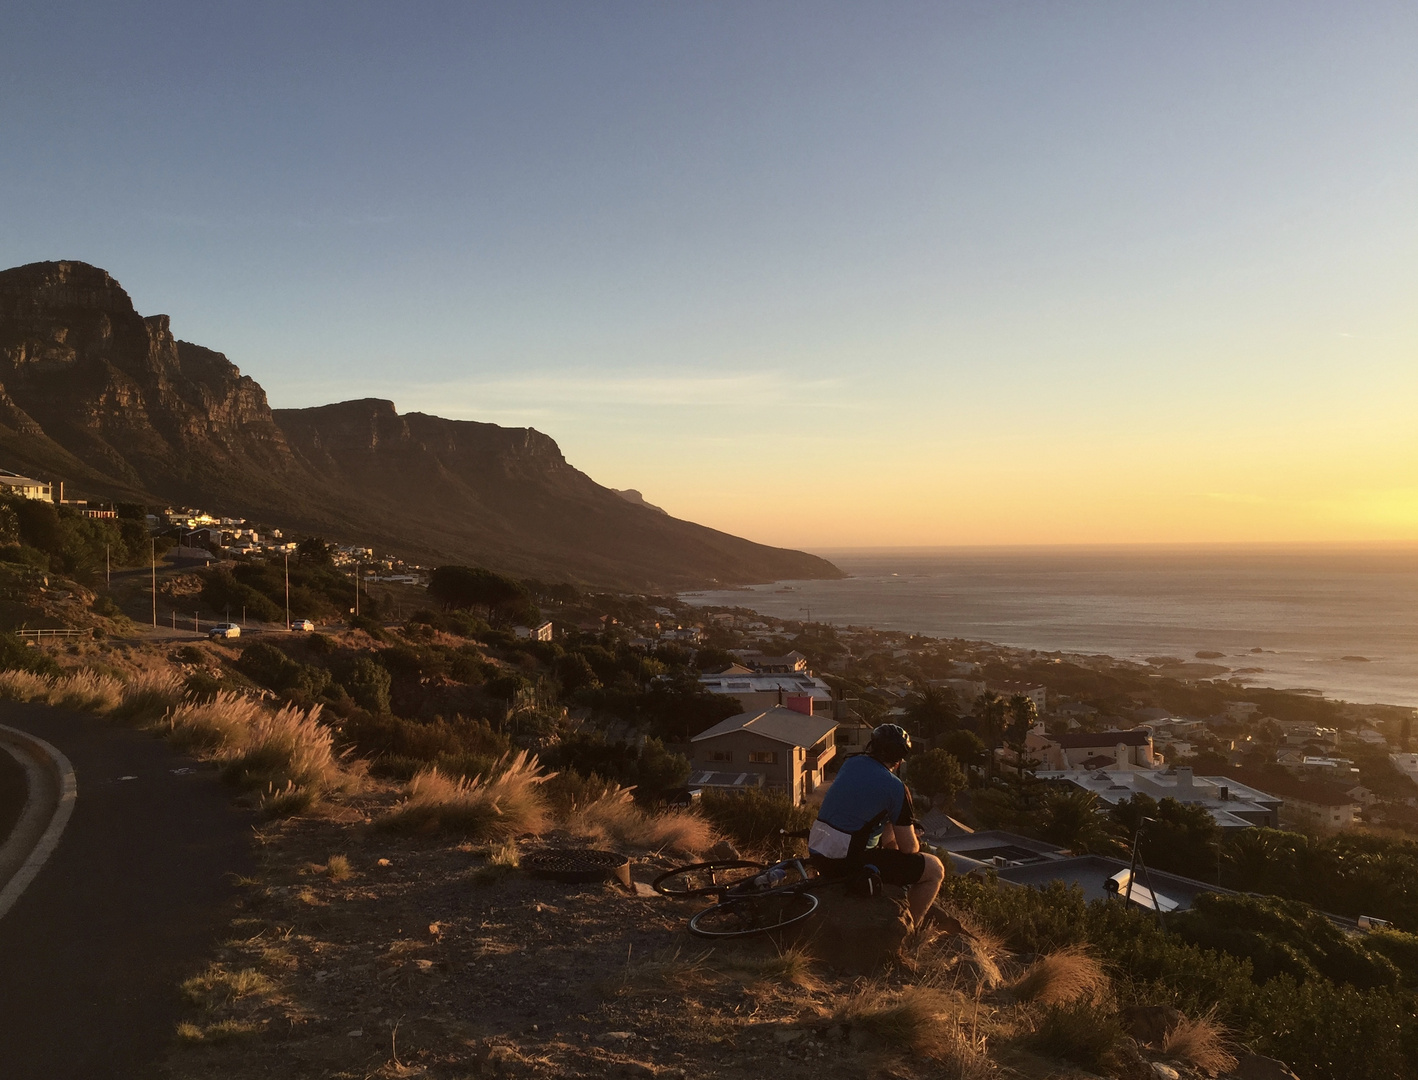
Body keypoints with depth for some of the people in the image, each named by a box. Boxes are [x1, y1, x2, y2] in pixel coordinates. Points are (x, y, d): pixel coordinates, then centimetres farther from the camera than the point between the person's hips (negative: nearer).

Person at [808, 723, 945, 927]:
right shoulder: (895, 787, -10)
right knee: (935, 869, 4)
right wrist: (916, 845, 18)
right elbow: (909, 848, -5)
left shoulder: (850, 763, 9)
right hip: (848, 862, -8)